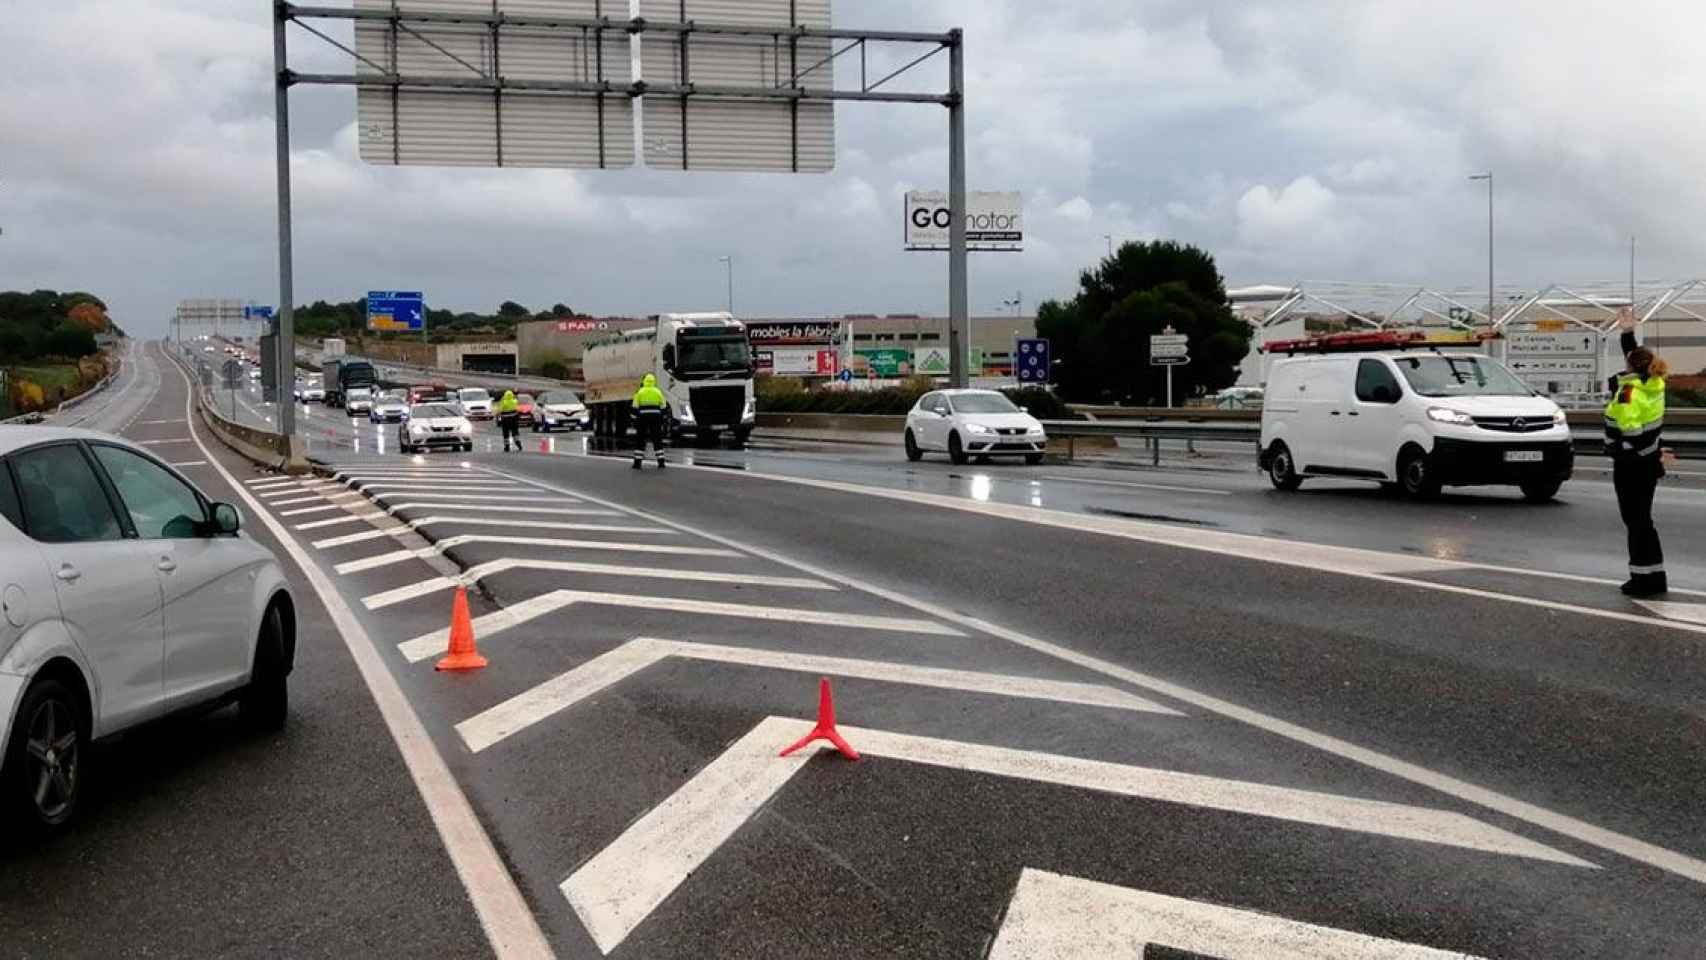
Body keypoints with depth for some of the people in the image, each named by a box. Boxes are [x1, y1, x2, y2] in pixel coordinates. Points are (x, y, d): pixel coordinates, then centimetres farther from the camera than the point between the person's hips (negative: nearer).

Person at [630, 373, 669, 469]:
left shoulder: (639, 392, 2)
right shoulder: (658, 392, 5)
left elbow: (635, 408, -2)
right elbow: (664, 407, 6)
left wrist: (634, 420, 1)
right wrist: (664, 419, 15)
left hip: (643, 418, -1)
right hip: (655, 417, 1)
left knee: (640, 440, 6)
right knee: (657, 440, 8)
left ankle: (637, 462, 2)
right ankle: (661, 462, 3)